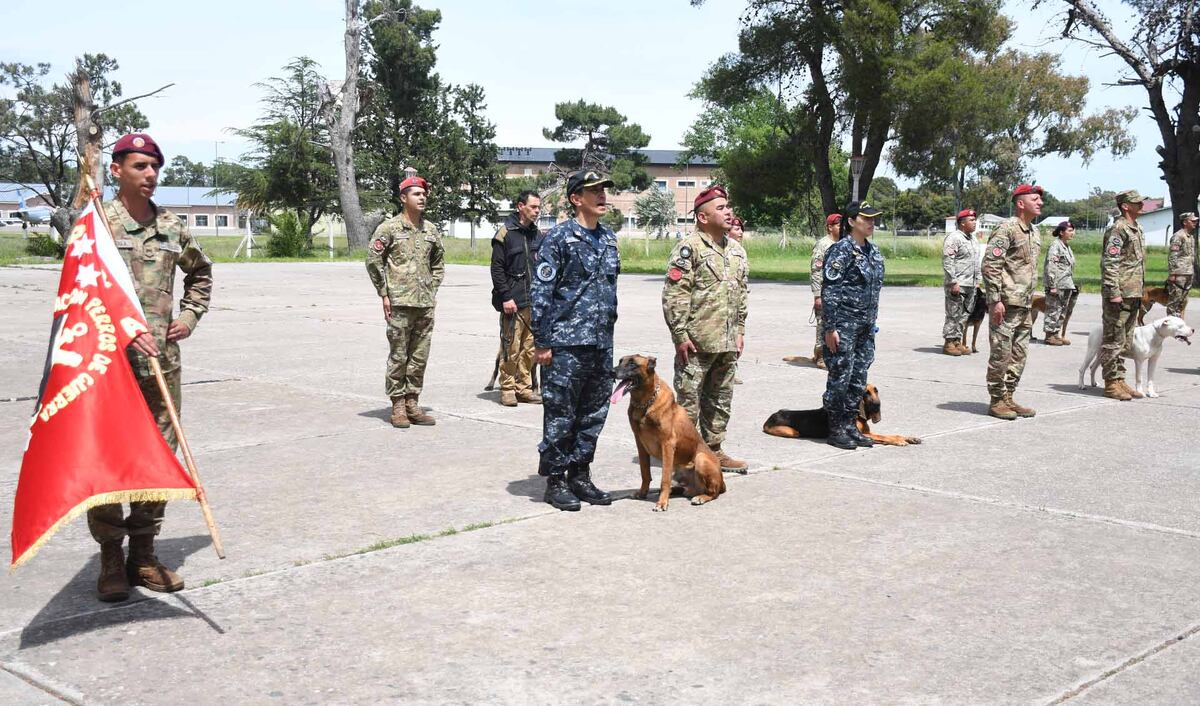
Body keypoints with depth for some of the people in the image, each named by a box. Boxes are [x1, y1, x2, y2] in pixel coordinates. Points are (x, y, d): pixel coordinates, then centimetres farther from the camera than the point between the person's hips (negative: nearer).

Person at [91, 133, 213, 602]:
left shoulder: (172, 226, 11)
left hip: (162, 361, 5)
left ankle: (143, 554, 20)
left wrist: (190, 317, 14)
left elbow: (200, 273, 28)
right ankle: (111, 560, 11)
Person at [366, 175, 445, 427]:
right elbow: (373, 260, -5)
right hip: (400, 303, -5)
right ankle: (398, 407, 6)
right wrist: (384, 293, -6)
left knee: (420, 358, 7)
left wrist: (433, 290, 14)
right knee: (399, 357, -1)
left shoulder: (431, 230, 12)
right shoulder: (389, 228, -4)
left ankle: (412, 404, 16)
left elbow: (438, 262, 24)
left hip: (425, 304, 5)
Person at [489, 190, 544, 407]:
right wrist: (505, 297, -14)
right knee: (511, 348, -5)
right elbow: (497, 269, -8)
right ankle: (507, 388, 5)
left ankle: (524, 388, 16)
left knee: (530, 348, 8)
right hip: (513, 302, -6)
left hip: (534, 301, 6)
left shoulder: (537, 235, 14)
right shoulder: (505, 233, -6)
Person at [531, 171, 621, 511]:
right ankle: (555, 482, 10)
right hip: (567, 343, -7)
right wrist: (542, 342, -12)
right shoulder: (559, 237, -8)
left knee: (594, 413, 11)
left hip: (601, 344, 7)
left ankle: (580, 476, 23)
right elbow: (540, 292, -10)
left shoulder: (609, 238, 13)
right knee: (560, 414, 0)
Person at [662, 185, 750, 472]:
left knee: (721, 399, 15)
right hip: (696, 341, -8)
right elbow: (674, 294, -15)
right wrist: (680, 335, -16)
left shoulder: (736, 250, 14)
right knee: (689, 399, -1)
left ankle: (713, 449, 26)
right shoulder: (689, 248, -11)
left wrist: (740, 330, 17)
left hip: (727, 342, 8)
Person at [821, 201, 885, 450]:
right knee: (840, 376, -2)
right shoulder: (842, 250, -12)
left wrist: (872, 322, 19)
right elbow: (829, 291, -15)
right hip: (844, 324, -8)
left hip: (865, 326, 8)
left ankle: (850, 425, 20)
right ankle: (836, 429, 7)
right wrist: (829, 327, -18)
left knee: (859, 378, 11)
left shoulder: (873, 251, 12)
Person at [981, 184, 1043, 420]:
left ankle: (1008, 398, 20)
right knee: (1001, 354, -3)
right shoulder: (1006, 229, -11)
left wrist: (1031, 302, 21)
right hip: (1006, 304, -9)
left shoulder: (1035, 232, 17)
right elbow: (990, 265, -16)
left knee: (1019, 355, 11)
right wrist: (995, 300, -20)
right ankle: (996, 402, 5)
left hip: (1024, 306, 9)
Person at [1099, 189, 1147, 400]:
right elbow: (1109, 264, -18)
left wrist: (1140, 294, 22)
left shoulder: (1137, 230, 18)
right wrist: (1114, 293, -23)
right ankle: (1111, 383, 0)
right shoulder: (1118, 230, -13)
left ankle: (1119, 380, 19)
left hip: (1133, 295, 10)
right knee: (1114, 340, -4)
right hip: (1119, 294, -10)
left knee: (1125, 341, 13)